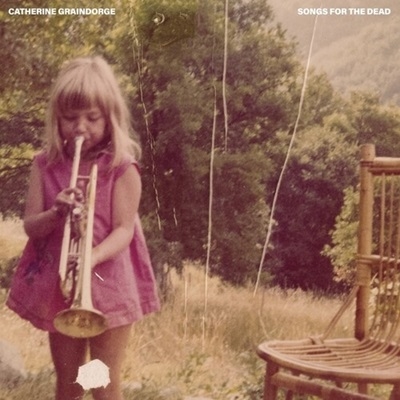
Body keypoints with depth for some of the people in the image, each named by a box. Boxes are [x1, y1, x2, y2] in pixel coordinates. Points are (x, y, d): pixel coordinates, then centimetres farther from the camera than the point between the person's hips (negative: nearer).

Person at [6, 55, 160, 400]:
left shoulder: (122, 167, -8)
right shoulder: (46, 164, 2)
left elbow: (124, 230, -14)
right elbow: (31, 227, -1)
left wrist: (92, 257, -33)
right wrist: (56, 213, -23)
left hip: (108, 284, -3)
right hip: (58, 283, 4)